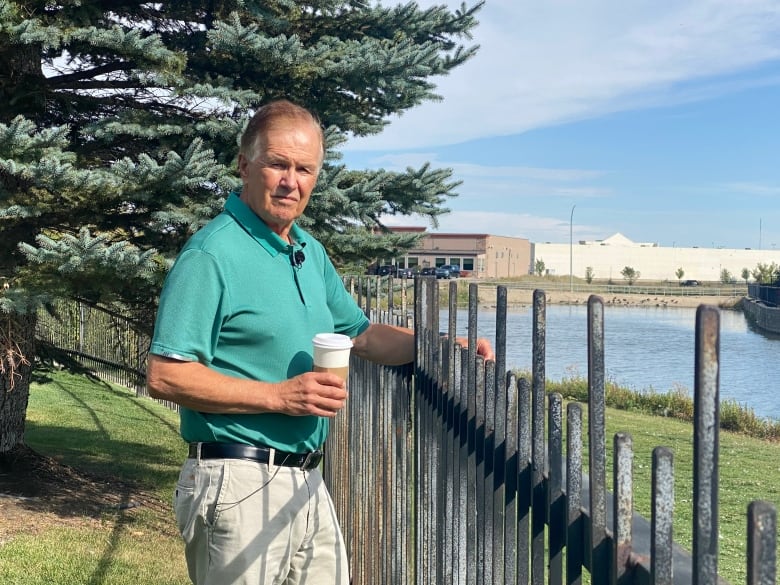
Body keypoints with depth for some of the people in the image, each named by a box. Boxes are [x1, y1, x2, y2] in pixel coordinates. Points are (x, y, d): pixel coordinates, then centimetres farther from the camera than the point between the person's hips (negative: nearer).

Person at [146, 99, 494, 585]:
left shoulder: (311, 253, 12)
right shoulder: (212, 254, -14)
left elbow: (364, 335, 22)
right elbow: (165, 376, -19)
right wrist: (279, 396, -21)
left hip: (307, 483, 8)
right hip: (239, 484, -8)